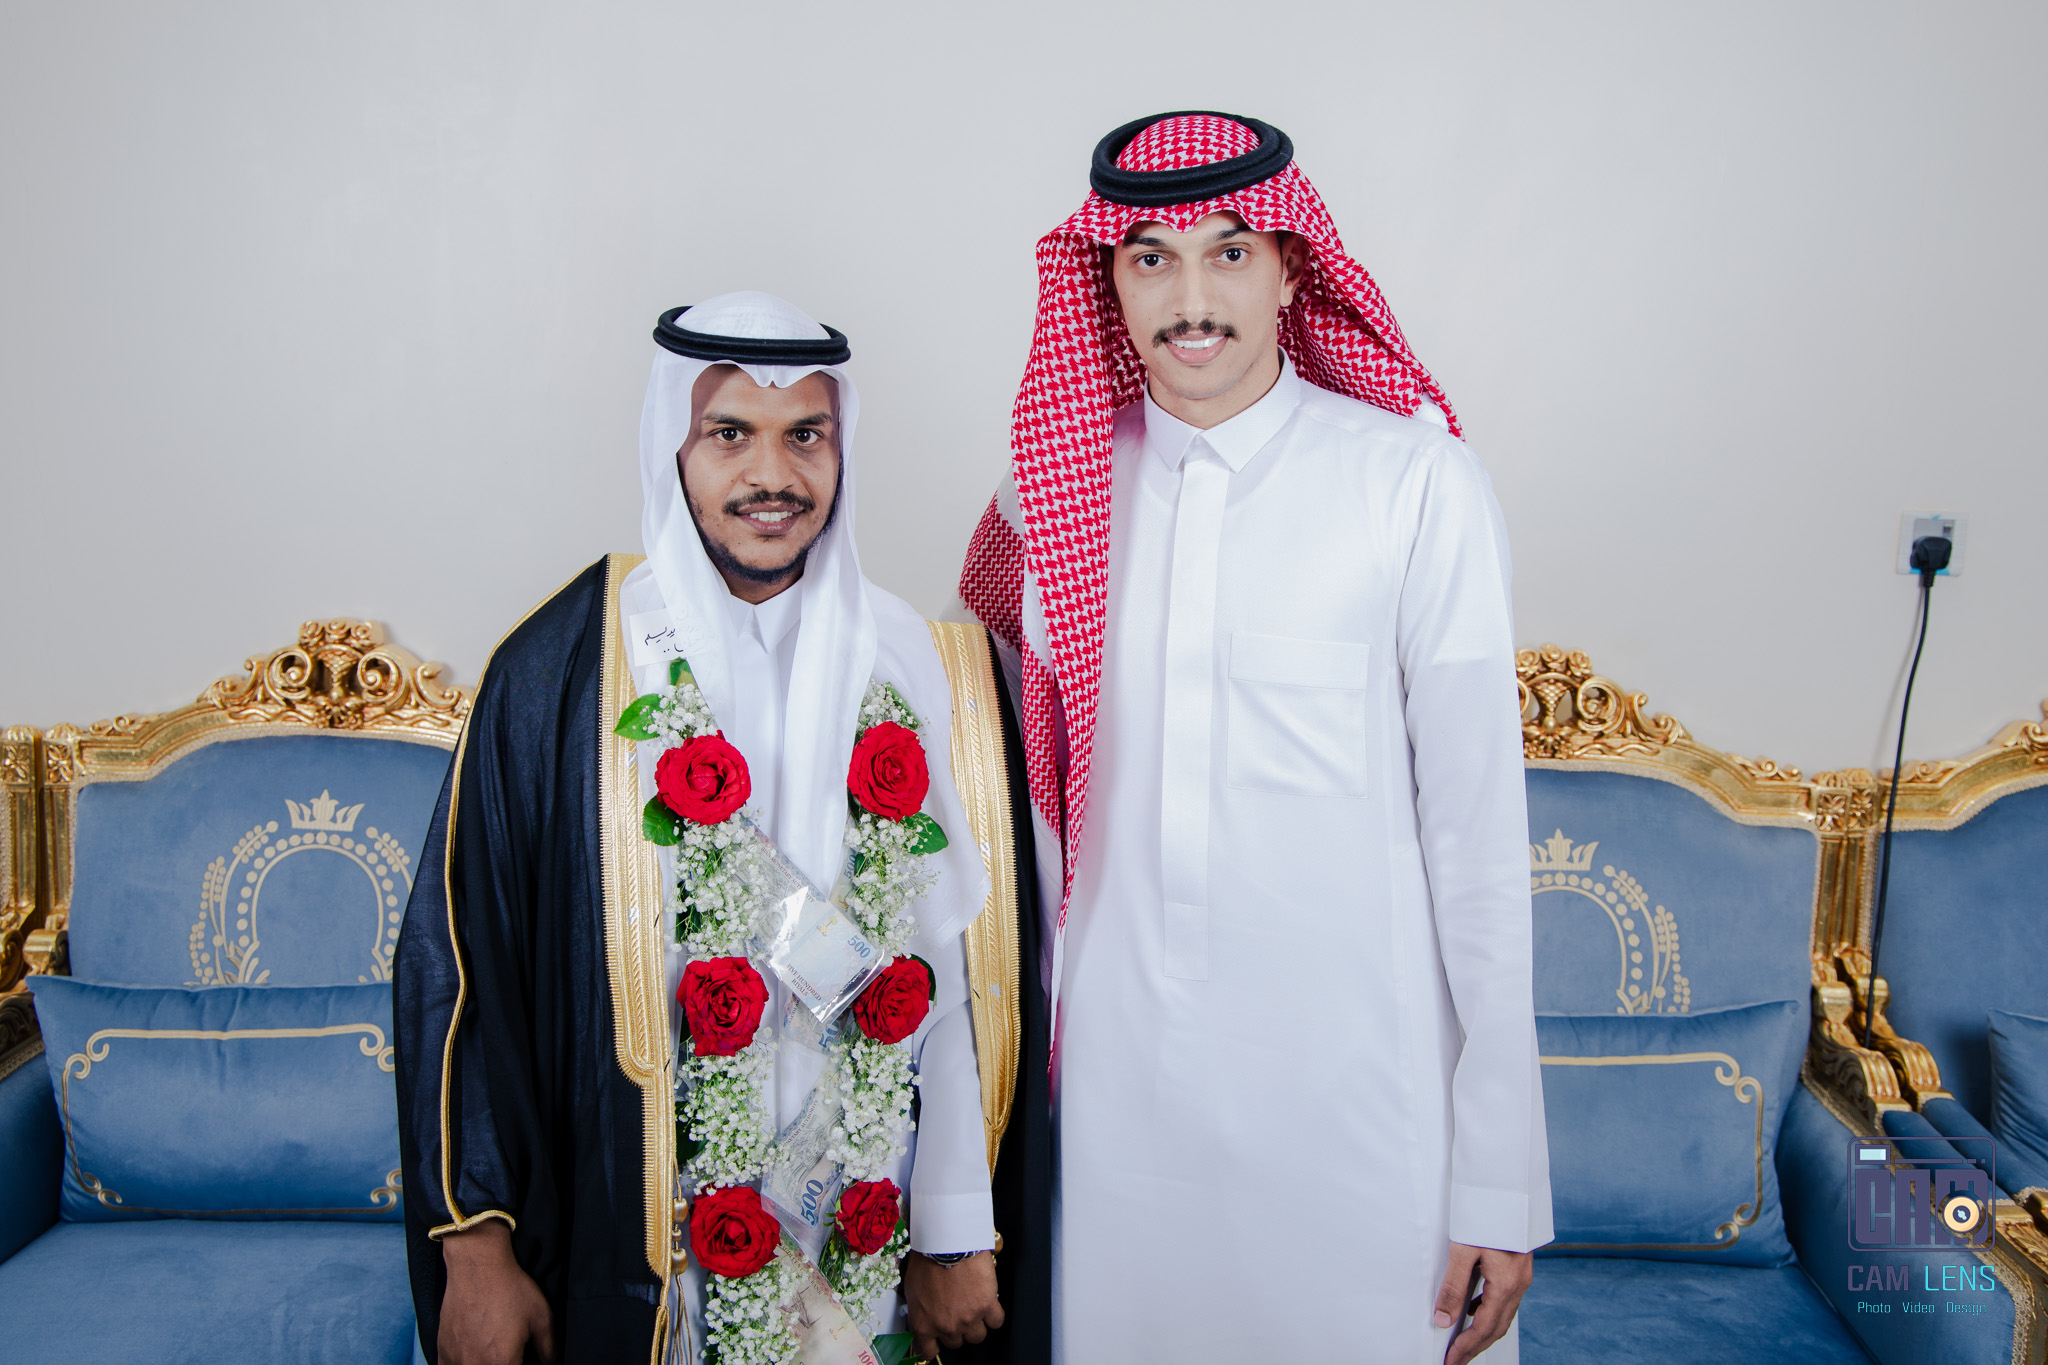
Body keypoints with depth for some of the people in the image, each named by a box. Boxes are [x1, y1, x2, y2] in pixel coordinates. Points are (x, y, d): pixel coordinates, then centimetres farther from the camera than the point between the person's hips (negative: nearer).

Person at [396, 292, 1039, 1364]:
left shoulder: (925, 665, -3)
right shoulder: (560, 671, -10)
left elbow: (965, 970, -3)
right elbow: (461, 960, -6)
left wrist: (958, 1235, -2)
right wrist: (474, 1246, -7)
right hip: (634, 1236, -2)